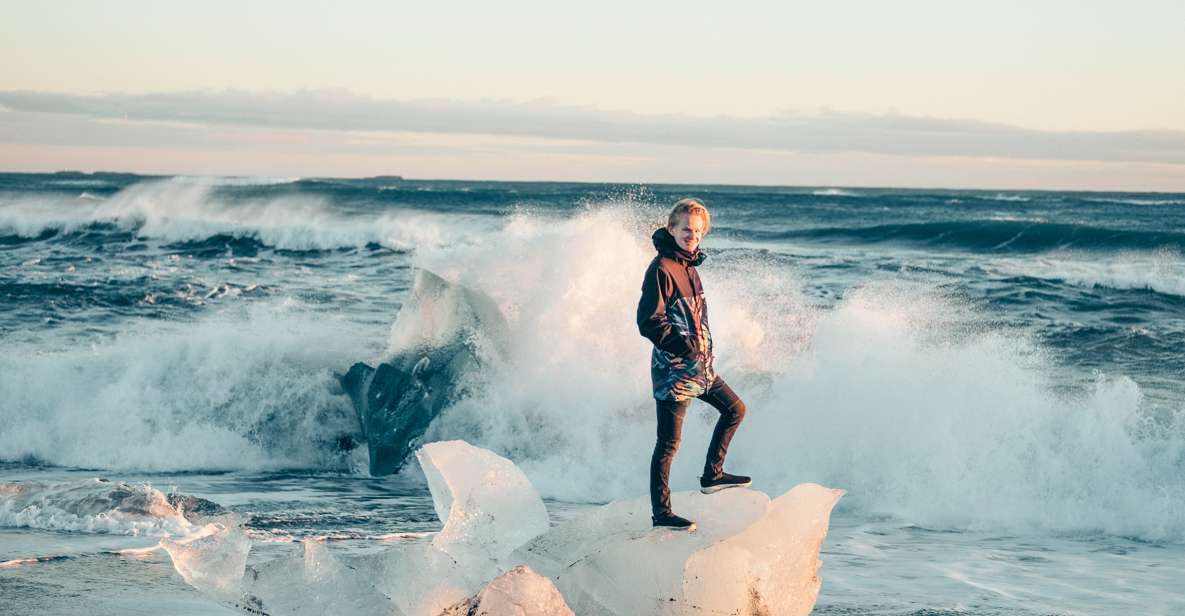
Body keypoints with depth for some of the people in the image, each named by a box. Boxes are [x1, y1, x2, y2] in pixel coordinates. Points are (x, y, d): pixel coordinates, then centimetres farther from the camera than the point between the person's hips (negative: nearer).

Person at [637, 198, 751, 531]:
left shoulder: (689, 266, 11)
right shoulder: (661, 269, -16)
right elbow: (649, 322, -20)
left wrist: (705, 350, 15)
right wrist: (686, 349, -21)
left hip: (699, 365, 9)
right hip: (672, 368, -9)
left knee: (735, 409, 20)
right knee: (669, 443, -5)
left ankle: (712, 475, 30)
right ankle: (661, 513, 1)